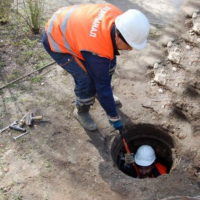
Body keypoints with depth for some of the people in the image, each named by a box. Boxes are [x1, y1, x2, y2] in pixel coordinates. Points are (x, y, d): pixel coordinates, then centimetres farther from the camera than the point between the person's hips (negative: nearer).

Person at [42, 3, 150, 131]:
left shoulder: (117, 17, -22)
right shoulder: (97, 51, -39)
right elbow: (102, 84, -27)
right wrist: (114, 117, -16)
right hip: (56, 40, -8)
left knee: (108, 64, 8)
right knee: (87, 80, -17)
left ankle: (101, 95, 35)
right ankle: (82, 112, 12)